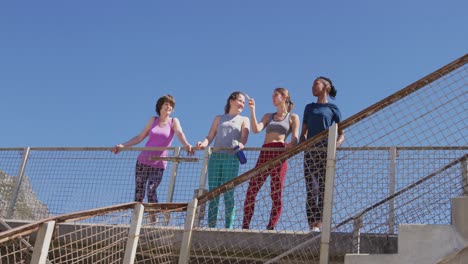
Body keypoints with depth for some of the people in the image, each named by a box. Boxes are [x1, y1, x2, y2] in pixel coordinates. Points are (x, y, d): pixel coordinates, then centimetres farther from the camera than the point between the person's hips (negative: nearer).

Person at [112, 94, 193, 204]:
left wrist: (186, 145, -38)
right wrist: (122, 146, 7)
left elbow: (179, 133, -18)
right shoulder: (153, 120, 9)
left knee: (151, 190, -19)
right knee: (139, 192, -1)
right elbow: (139, 137, 14)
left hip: (159, 164, -3)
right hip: (143, 161, 3)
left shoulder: (174, 121, 2)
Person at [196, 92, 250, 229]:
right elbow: (210, 137, 15)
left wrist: (240, 144, -22)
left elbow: (244, 138, 2)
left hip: (231, 157, -2)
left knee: (228, 194, -9)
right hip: (215, 157, 2)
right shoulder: (219, 118, 24)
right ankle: (211, 227, -3)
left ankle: (229, 227, -10)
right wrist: (203, 143, -8)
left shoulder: (244, 120, 19)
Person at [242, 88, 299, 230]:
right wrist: (252, 110, 1)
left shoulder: (293, 117, 13)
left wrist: (290, 145, -18)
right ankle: (245, 226, -2)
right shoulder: (268, 116, 24)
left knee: (276, 194, -6)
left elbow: (294, 140, 3)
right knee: (251, 191, -5)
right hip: (264, 153, 4)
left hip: (279, 154, -3)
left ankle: (271, 227, -2)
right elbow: (256, 129, 7)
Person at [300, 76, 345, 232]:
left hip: (326, 151, -3)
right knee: (310, 190, -5)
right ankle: (311, 225, -7)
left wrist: (338, 143, -15)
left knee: (323, 189, -7)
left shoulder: (333, 109, 10)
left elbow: (341, 134, 6)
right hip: (310, 151, 3)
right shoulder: (309, 107, 21)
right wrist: (301, 145, 0)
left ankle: (319, 225, -9)